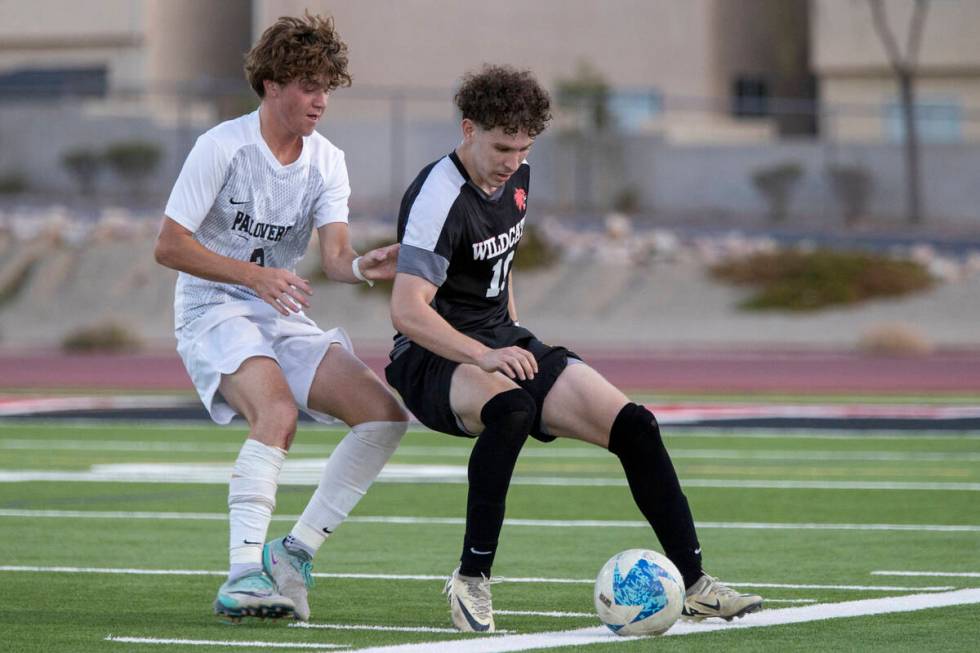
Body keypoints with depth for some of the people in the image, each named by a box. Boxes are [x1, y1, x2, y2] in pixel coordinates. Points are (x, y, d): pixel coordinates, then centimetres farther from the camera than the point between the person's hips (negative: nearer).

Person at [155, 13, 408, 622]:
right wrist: (254, 275, -25)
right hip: (214, 309, -7)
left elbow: (335, 256, -8)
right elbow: (169, 244, -14)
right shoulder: (223, 146, -12)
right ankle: (243, 574, -37)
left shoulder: (327, 161, 4)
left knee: (386, 413, -9)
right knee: (278, 412, -34)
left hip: (284, 318, 7)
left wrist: (363, 267, -33)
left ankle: (296, 551, -2)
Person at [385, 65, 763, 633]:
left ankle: (694, 584, -4)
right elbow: (408, 311, -28)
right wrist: (483, 356, -38)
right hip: (436, 358, -8)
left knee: (634, 426, -10)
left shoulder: (516, 177, 7)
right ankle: (472, 579, -27)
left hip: (506, 346, 8)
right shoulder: (439, 198, -20)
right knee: (511, 408, -41)